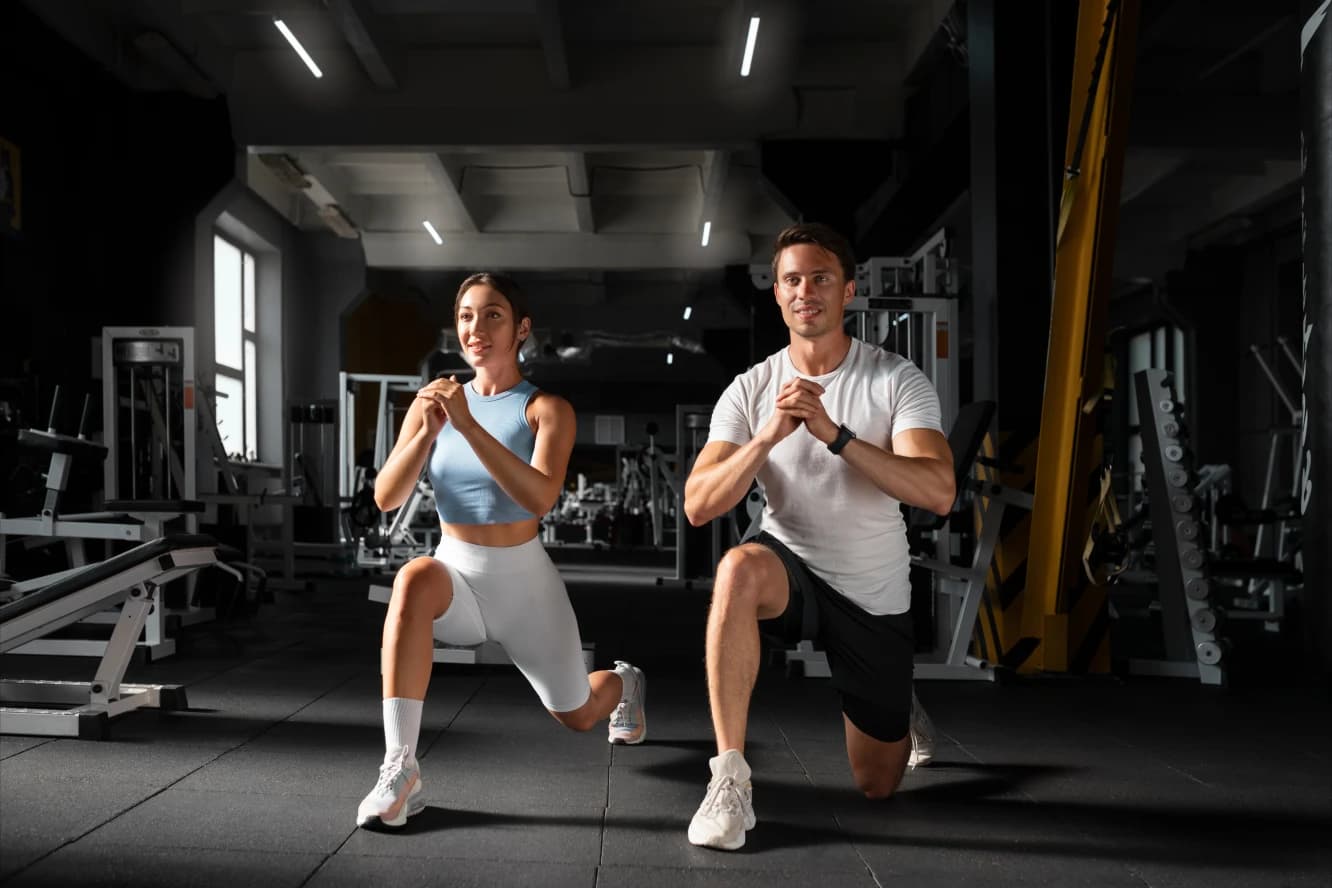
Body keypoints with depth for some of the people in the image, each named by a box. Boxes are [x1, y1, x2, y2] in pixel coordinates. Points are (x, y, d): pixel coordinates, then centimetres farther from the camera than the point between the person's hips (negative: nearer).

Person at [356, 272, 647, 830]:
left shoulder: (548, 409, -11)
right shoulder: (432, 402, -2)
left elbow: (540, 499, -29)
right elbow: (386, 498, -11)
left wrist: (468, 425, -36)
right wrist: (427, 432, -27)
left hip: (523, 582, -1)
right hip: (456, 578, 1)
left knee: (578, 718, 15)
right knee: (414, 579, -37)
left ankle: (624, 683, 54)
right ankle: (400, 770, -34)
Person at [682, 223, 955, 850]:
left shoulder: (898, 380, -13)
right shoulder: (750, 390, -8)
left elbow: (938, 494, -28)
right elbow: (697, 507, -16)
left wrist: (834, 434, -38)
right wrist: (769, 436, -31)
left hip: (875, 598, 0)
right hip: (792, 570, 0)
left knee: (877, 785, 10)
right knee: (739, 569, -39)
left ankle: (900, 713, 48)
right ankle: (730, 777, -29)